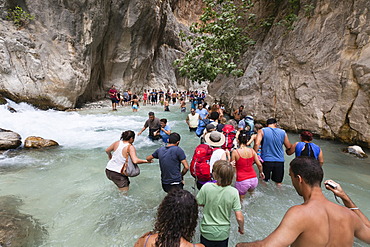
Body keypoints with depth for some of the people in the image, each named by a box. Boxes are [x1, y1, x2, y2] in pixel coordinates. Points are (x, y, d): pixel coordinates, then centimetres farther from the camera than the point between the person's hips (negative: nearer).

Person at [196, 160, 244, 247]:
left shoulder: (206, 187, -24)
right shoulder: (233, 192, -21)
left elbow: (198, 203, -9)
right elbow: (239, 217, -16)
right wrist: (241, 228, 3)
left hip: (207, 232, -1)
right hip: (223, 234, 1)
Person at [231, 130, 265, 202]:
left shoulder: (235, 152, -12)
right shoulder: (252, 150, -1)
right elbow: (259, 165, 3)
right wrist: (261, 173, 22)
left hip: (242, 181, -4)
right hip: (254, 179, 4)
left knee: (241, 200, 15)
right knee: (251, 193, 34)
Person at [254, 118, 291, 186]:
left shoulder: (262, 131, -4)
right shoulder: (283, 132, 4)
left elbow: (257, 144, -17)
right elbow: (288, 147, 9)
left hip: (266, 160, -2)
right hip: (279, 161, 2)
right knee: (278, 182, 15)